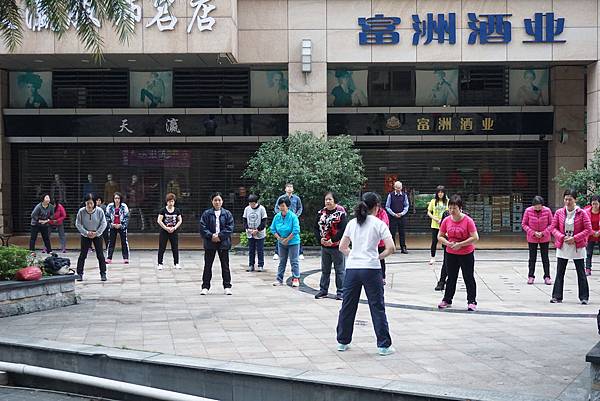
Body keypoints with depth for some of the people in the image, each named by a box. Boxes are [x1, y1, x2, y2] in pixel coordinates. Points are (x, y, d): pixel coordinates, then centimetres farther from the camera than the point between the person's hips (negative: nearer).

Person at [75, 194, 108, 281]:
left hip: (97, 235, 0)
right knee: (83, 254, 0)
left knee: (100, 255, 0)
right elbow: (78, 224, -8)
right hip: (85, 236, 0)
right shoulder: (81, 211, -14)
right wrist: (86, 233, -15)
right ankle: (79, 273, 7)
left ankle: (103, 273, 9)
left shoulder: (99, 211, -15)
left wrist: (96, 233, -13)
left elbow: (103, 224, -7)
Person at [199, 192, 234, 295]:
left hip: (223, 243, 0)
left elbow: (230, 228, -4)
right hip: (210, 243, 0)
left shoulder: (227, 214, 3)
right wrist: (211, 236, -16)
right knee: (208, 265, 4)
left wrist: (219, 236, -14)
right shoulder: (206, 214, 2)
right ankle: (205, 287, 11)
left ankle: (227, 286, 13)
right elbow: (202, 228, -4)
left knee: (225, 265, 6)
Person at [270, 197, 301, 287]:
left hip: (293, 242, -5)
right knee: (282, 261, 12)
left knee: (294, 261, 1)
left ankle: (295, 279, 7)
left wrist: (287, 239, -16)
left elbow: (296, 231, -20)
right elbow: (273, 229, 4)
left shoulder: (293, 216, -16)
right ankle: (279, 279, 16)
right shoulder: (277, 216, -2)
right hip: (281, 242, 5)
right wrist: (279, 238, -8)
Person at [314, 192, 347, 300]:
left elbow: (343, 229, -16)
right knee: (325, 270, 14)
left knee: (340, 270, 2)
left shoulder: (340, 212, -10)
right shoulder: (321, 213, 7)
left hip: (337, 246, -5)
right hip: (324, 246, 6)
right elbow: (317, 227, 9)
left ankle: (340, 292, 9)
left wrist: (332, 240, -18)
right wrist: (320, 239, -8)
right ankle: (323, 290, 23)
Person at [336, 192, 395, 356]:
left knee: (348, 306, 13)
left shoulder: (352, 223, 11)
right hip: (371, 269, -4)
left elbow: (342, 247, 15)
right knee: (377, 307, 2)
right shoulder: (379, 224, -2)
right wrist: (378, 257, 5)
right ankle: (384, 345, 5)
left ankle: (342, 342, 22)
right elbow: (391, 248, -10)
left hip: (351, 268, 4)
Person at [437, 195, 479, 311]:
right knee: (451, 277, 14)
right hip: (451, 254, 4)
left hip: (466, 254, -4)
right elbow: (440, 236, 4)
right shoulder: (446, 220, -3)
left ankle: (471, 302, 12)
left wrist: (460, 244, -22)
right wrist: (448, 243, -15)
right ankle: (447, 300, 25)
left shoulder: (468, 221, -16)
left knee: (469, 278, 3)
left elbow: (475, 238, -18)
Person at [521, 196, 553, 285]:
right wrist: (533, 233, -15)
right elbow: (524, 224, -5)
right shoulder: (528, 211, -12)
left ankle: (547, 277, 13)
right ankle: (531, 276, 18)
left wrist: (543, 233, -16)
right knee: (532, 258, 8)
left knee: (545, 258, 6)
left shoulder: (547, 210, -11)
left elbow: (551, 224, -3)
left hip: (544, 238, 0)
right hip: (532, 239, 0)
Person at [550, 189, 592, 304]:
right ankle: (557, 297, 11)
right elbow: (553, 227, 4)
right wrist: (562, 237, -12)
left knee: (581, 273, 3)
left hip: (578, 247, -2)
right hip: (562, 247, 2)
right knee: (560, 273, 5)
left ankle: (584, 297, 10)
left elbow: (588, 230, -6)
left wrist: (575, 238, -15)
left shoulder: (582, 213, -5)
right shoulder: (559, 213, 2)